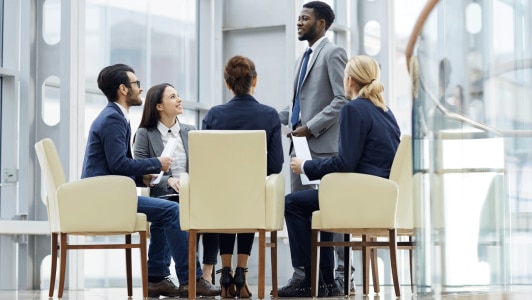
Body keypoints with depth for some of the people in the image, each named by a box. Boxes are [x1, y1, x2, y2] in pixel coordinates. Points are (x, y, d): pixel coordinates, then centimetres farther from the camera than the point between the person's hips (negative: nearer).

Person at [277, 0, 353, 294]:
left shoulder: (333, 53, -5)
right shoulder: (304, 58, 21)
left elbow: (342, 100, -14)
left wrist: (311, 127, -17)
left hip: (324, 145, -9)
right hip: (301, 145, 9)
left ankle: (341, 274, -1)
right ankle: (302, 273, 11)